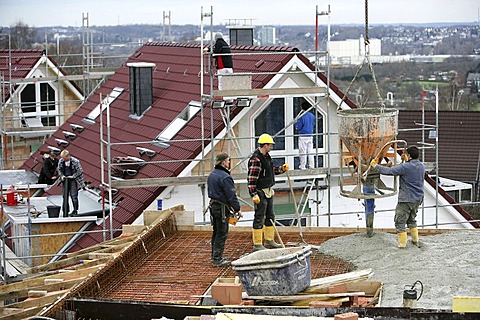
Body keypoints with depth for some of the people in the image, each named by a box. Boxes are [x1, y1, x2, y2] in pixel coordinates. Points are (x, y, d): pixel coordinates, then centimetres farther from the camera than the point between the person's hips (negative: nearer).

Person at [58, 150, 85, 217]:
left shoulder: (75, 161, -13)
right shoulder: (61, 161, 0)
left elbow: (80, 171, -7)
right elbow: (59, 169, 14)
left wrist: (73, 176, -15)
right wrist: (62, 175, -4)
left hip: (73, 180, -4)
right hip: (65, 180, 5)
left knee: (74, 196, -8)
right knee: (65, 196, 5)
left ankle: (75, 211, 0)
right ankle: (65, 212, 11)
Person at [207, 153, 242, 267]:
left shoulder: (211, 175, 11)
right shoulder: (225, 177, -20)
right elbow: (231, 195, -19)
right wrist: (237, 209, -9)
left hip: (213, 205, 10)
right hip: (222, 208, -10)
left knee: (216, 232, 18)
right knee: (222, 234, -4)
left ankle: (215, 256, 26)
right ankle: (217, 259, -3)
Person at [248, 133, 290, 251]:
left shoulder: (266, 156, 11)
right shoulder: (256, 159, -20)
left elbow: (272, 170, 26)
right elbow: (252, 178, -23)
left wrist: (282, 169, 8)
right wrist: (254, 195, -25)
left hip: (268, 192, 10)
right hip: (260, 193, -10)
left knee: (270, 216, 17)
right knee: (259, 218, -5)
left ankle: (269, 240, 30)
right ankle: (257, 244, 0)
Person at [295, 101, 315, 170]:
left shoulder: (302, 116, -14)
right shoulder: (312, 116, 6)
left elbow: (298, 127, -12)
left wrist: (296, 123, 6)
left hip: (303, 136, -6)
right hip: (310, 136, 6)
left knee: (303, 152, -1)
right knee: (310, 151, 9)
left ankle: (302, 166, 0)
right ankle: (311, 166, 10)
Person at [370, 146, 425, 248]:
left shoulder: (405, 167, -19)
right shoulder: (422, 166, 3)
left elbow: (388, 171, -18)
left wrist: (375, 165, -6)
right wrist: (406, 161, 39)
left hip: (406, 199, -7)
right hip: (418, 199, 8)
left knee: (400, 222, 2)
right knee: (412, 220, 25)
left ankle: (402, 245, 1)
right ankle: (416, 241, 27)